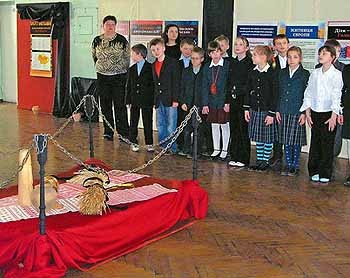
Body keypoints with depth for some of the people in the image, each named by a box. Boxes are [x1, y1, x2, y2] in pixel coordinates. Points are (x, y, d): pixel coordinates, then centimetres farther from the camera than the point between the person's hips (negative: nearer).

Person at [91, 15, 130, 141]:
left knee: (120, 105, -5)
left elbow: (127, 58, 4)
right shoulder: (97, 41, 6)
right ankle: (108, 132, 17)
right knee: (105, 105, 7)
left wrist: (122, 71, 4)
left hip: (119, 77, -3)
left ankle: (123, 133, -1)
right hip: (102, 77, 3)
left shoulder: (122, 40, -2)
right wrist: (101, 68, 15)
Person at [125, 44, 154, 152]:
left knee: (147, 123, 3)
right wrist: (128, 100, 4)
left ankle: (149, 143, 12)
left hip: (147, 101, -4)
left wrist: (153, 100, -9)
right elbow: (128, 86, 11)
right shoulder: (131, 70, 10)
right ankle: (134, 142, 18)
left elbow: (153, 84, -4)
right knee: (133, 123, 8)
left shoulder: (150, 68, -4)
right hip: (134, 101, 4)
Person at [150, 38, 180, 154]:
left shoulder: (173, 63, -5)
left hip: (170, 100, -6)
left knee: (171, 127, -4)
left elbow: (176, 82, -9)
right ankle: (163, 148, 20)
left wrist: (175, 99, -14)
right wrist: (154, 100, 12)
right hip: (159, 101, 7)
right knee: (160, 126, 10)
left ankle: (172, 149, 5)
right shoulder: (154, 65, 15)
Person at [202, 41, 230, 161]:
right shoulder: (206, 68, 6)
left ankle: (225, 150, 15)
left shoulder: (228, 65, -7)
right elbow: (205, 87, 7)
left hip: (224, 101, -4)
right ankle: (216, 149, 23)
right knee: (214, 125, 11)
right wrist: (205, 103, 1)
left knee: (224, 125, 4)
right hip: (212, 102, 4)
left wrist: (228, 102, -12)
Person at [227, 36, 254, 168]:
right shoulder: (233, 63, 13)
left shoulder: (250, 63, -6)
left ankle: (244, 158, 5)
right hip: (233, 100, 6)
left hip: (244, 100, -6)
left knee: (243, 130, -2)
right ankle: (234, 157, 17)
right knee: (234, 130, 10)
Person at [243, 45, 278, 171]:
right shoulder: (252, 73, 6)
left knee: (267, 137, 4)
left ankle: (265, 161, 15)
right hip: (254, 109, 5)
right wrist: (246, 108, 6)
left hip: (267, 110, -5)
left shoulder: (271, 73, -11)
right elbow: (248, 91, 12)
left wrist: (271, 113, -14)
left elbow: (275, 94, -12)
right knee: (258, 137, 11)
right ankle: (259, 160, 21)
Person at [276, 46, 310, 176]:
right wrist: (277, 110, 6)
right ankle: (288, 164, 17)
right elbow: (279, 93, 12)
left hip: (297, 112, -4)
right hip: (284, 111, 4)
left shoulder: (305, 74, -2)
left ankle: (295, 166, 11)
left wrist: (304, 113, -9)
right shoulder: (282, 73, 10)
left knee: (296, 141, 0)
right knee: (286, 140, 7)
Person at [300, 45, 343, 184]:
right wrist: (307, 113, 6)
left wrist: (334, 116, -12)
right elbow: (308, 93, 11)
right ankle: (314, 171, 18)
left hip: (328, 114, -4)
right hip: (315, 113, 4)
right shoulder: (315, 73, 9)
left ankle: (325, 174, 10)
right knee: (315, 143, 7)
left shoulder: (336, 74, -5)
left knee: (327, 144, 0)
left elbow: (337, 96, -8)